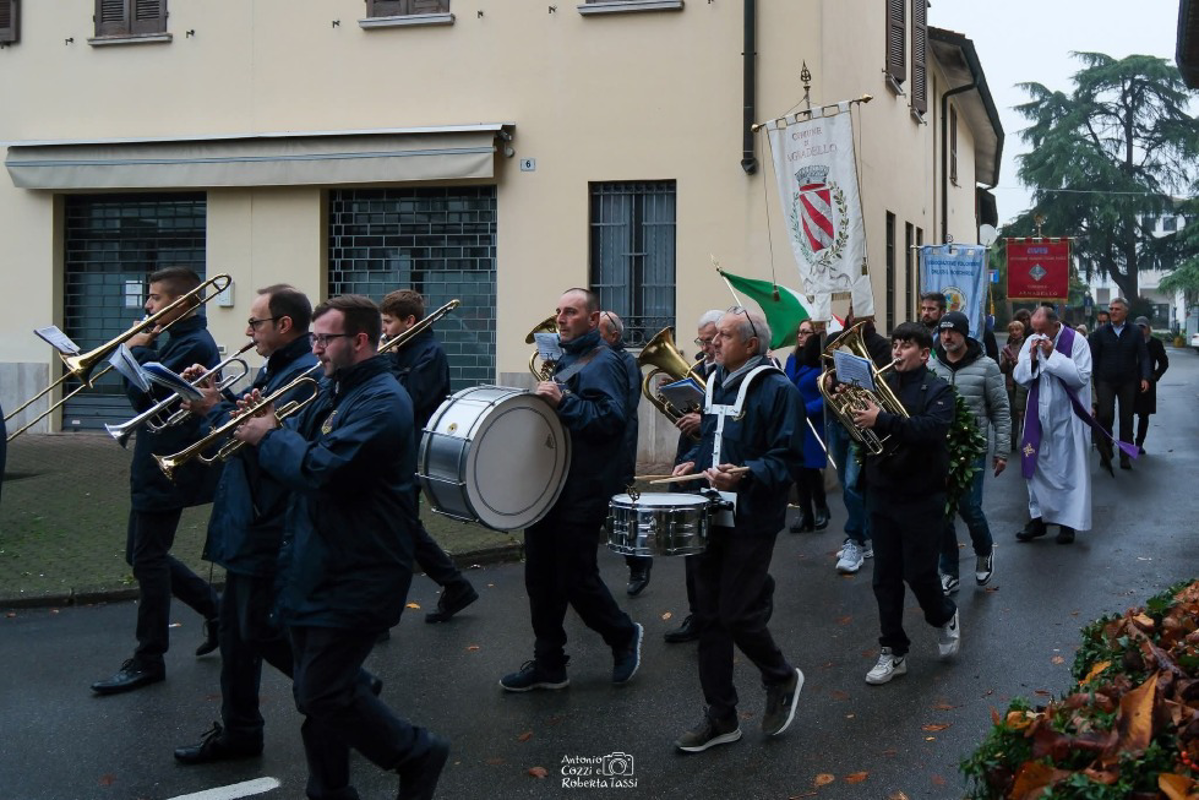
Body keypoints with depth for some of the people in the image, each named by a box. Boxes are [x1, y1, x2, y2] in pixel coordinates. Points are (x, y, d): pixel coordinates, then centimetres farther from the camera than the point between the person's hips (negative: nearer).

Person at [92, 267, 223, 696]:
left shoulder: (194, 345, -18)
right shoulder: (179, 340, 14)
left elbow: (145, 394, -25)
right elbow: (144, 393, 12)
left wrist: (137, 352, -11)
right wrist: (141, 353, -3)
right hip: (154, 467, 10)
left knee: (147, 559, -2)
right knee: (145, 555, 16)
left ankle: (148, 661, 9)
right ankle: (216, 609, 26)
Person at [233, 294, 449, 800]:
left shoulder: (382, 402, -18)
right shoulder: (333, 392, 15)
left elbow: (324, 471, -27)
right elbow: (302, 445, 17)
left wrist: (270, 437, -14)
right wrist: (267, 424, -2)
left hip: (356, 577, -10)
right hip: (315, 568, 10)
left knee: (324, 693, -7)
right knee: (315, 693, 14)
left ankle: (417, 755, 11)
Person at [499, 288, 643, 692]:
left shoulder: (603, 363, -11)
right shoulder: (565, 361, 18)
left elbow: (612, 419, -24)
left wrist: (562, 401, -28)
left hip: (583, 490, -9)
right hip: (548, 485, 9)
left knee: (576, 577, -3)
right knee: (541, 576, 9)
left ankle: (624, 636, 22)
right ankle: (548, 664, 18)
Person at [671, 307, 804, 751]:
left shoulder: (778, 391, -12)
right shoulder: (715, 383, 13)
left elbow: (786, 459, -17)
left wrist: (744, 475, -31)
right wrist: (693, 462, 8)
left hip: (752, 522, -8)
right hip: (712, 515, 8)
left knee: (738, 615, -6)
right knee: (711, 616, 8)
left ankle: (782, 678, 24)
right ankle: (720, 717, 18)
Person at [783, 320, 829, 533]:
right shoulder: (792, 359, 11)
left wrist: (806, 409, -24)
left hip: (813, 425, -6)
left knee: (811, 469, -4)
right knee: (798, 470, 7)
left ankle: (821, 508, 19)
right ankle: (805, 514, 16)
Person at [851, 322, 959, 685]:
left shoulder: (937, 390, -6)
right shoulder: (881, 383, 7)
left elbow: (932, 428, -25)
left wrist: (882, 420, -33)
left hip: (921, 498, -4)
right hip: (881, 494, 4)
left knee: (918, 573, 1)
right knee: (885, 577, 7)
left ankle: (945, 618, 32)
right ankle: (893, 652, 18)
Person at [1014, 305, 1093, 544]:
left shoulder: (1076, 341, -9)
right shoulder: (1031, 341, 3)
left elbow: (1082, 376, -18)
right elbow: (1019, 377, 3)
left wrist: (1052, 355, -21)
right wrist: (1032, 357, -14)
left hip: (1067, 418, -4)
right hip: (1038, 415, 4)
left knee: (1068, 470, 2)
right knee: (1037, 467, 7)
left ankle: (1068, 521, 11)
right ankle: (1037, 518, 16)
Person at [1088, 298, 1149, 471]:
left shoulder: (1135, 332, 3)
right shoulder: (1100, 332, 2)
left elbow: (1143, 356, 0)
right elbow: (1093, 359, 3)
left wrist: (1145, 377, -13)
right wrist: (1093, 383, -1)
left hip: (1128, 383, 1)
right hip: (1105, 382, -1)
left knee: (1126, 419, 5)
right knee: (1105, 416, -11)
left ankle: (1125, 457, 13)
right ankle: (1105, 452, 6)